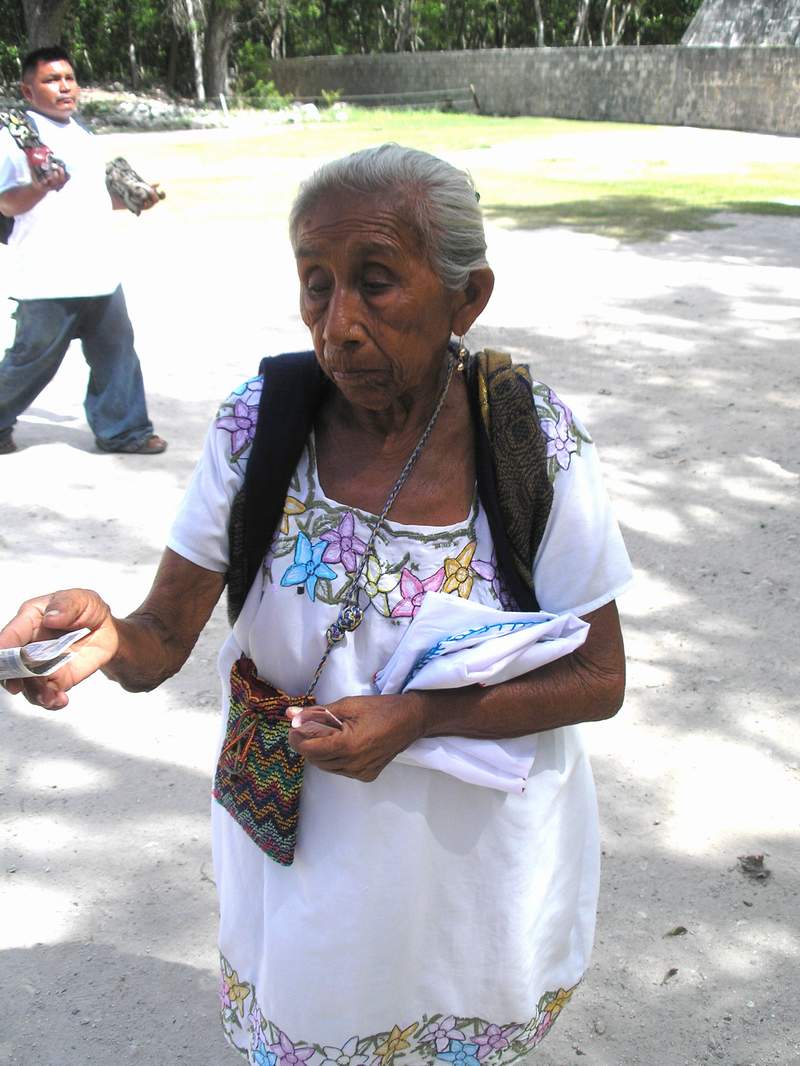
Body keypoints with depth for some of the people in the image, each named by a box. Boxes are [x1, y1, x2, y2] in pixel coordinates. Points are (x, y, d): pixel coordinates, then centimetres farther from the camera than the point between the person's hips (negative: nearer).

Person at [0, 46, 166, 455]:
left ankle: (122, 429, 17)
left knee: (115, 350, 8)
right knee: (33, 359, 2)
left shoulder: (82, 135, 19)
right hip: (47, 280, -7)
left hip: (99, 272, 7)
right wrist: (39, 187, -33)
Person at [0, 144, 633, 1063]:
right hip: (301, 857, 1)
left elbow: (599, 679, -12)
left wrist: (416, 717, -25)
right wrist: (108, 638, -35)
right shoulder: (257, 424, -16)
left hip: (477, 872, 0)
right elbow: (164, 639, -11)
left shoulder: (536, 443, -19)